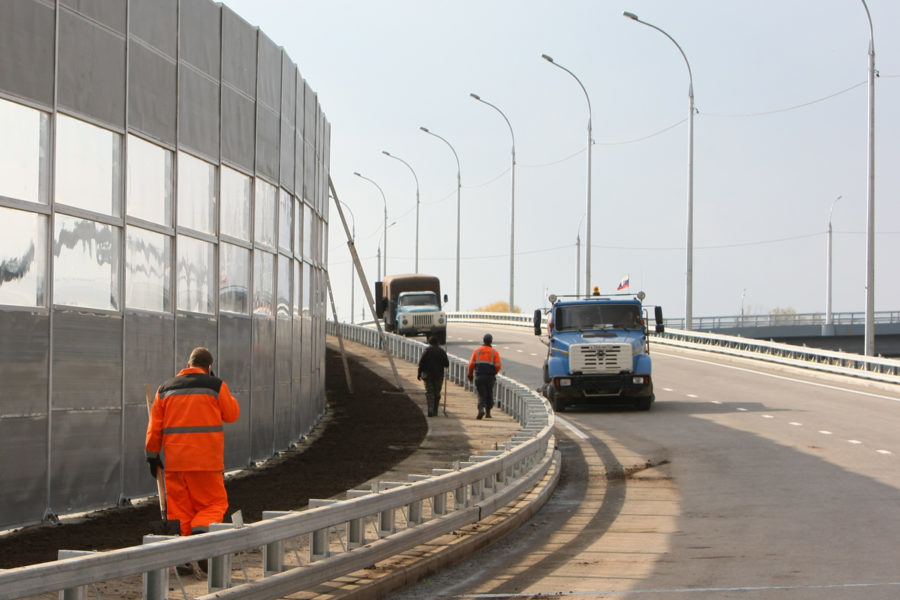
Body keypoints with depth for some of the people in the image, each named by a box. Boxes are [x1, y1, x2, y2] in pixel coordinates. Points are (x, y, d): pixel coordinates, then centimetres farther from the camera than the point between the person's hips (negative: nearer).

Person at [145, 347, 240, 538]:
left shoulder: (165, 388, 10)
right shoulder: (215, 386, -1)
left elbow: (154, 427, 9)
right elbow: (232, 414, 8)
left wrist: (153, 455, 15)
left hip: (174, 461, 3)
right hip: (206, 461, -3)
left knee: (180, 508, 9)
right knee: (215, 503, 5)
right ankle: (201, 528, -22)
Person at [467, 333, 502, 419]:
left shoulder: (477, 351, 2)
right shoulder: (494, 352, 1)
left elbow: (471, 364, -1)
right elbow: (498, 366, -5)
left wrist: (470, 374, 14)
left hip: (479, 376, 0)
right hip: (490, 377, 0)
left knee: (481, 394, -1)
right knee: (489, 395, 16)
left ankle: (481, 409, -24)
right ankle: (488, 412, 20)